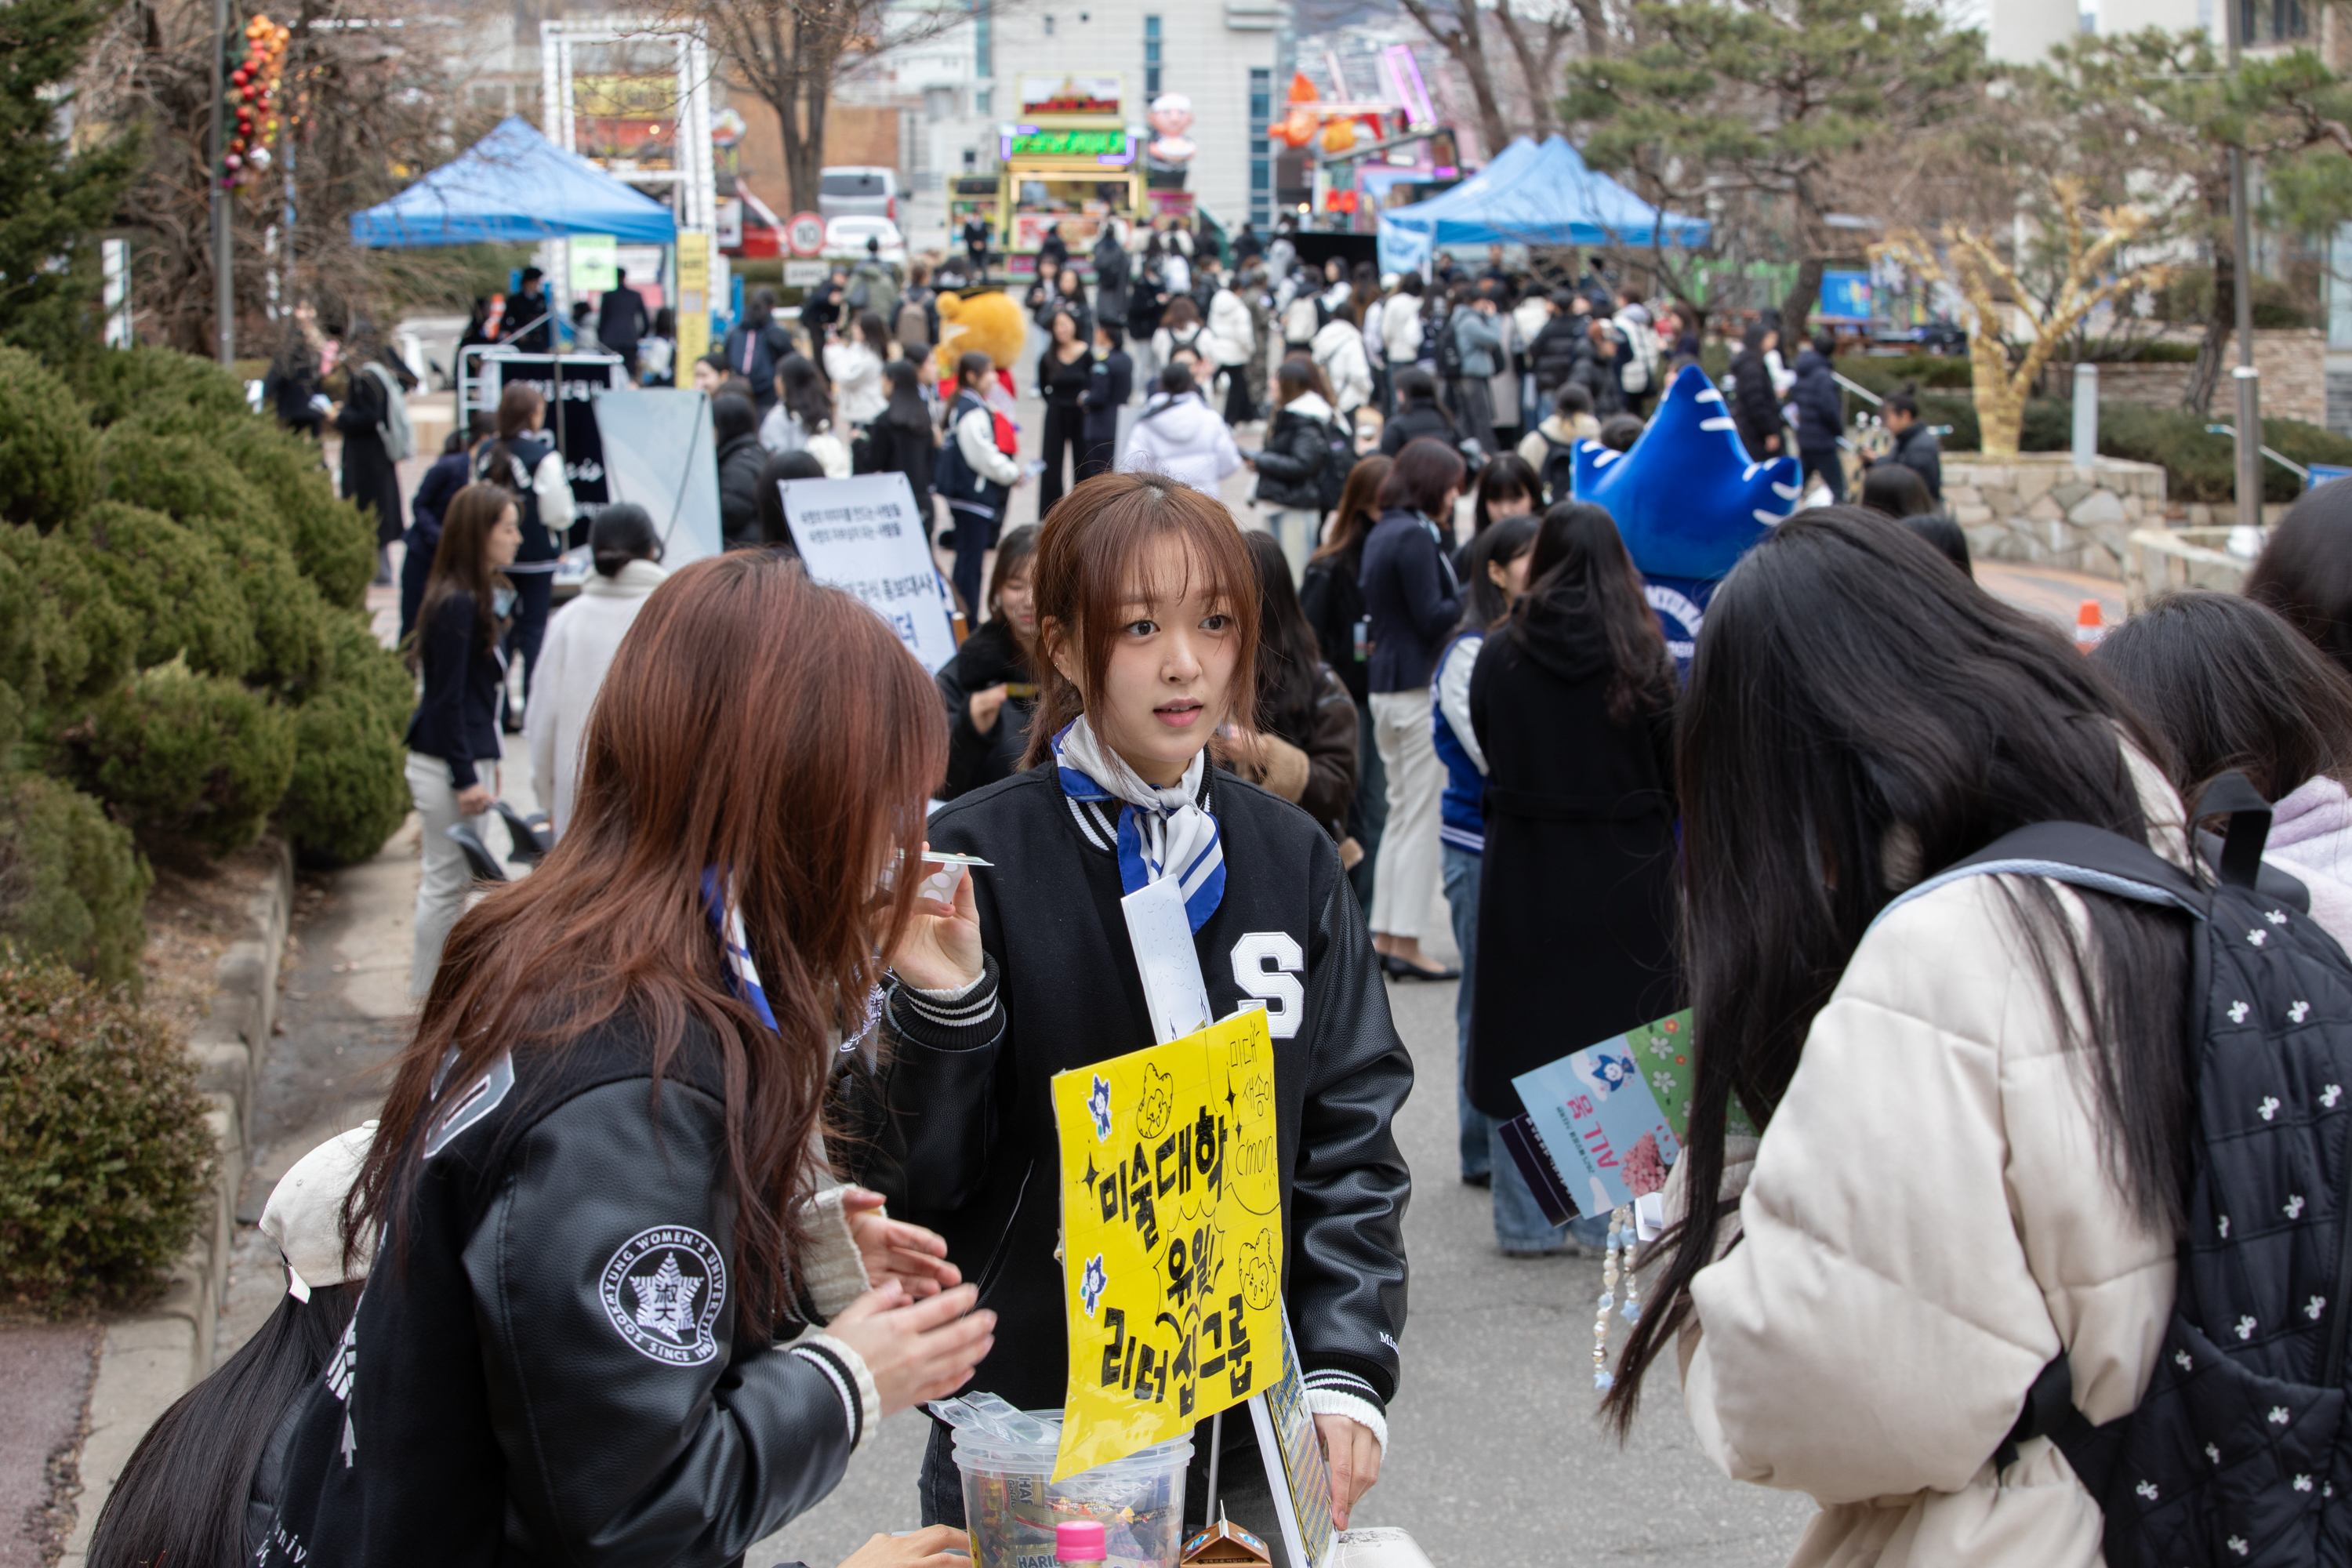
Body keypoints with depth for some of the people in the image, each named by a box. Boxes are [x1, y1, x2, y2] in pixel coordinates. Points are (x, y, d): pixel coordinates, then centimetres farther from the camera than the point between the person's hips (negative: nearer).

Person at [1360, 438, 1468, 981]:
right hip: (1419, 687, -10)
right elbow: (1432, 617, -18)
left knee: (1401, 812, 16)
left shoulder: (1382, 534, 13)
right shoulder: (1415, 537, -16)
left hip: (1386, 684, 10)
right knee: (1423, 816, -4)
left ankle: (1385, 935, 18)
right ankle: (1406, 943, -2)